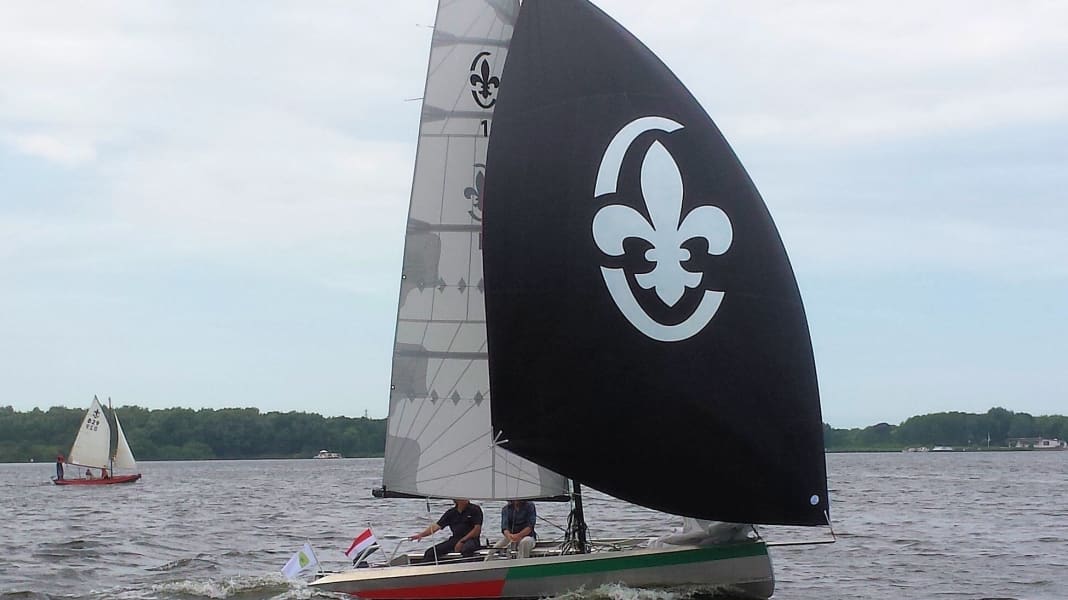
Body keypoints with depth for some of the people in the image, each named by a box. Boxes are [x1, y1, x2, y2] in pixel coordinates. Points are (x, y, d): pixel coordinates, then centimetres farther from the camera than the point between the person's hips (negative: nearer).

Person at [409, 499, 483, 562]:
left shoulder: (475, 510, -2)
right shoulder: (451, 513, 10)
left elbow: (477, 530, -9)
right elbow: (437, 526, 7)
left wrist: (462, 541, -15)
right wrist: (421, 534, -7)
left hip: (471, 540, -5)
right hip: (454, 540, 5)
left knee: (466, 549, -42)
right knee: (430, 552, -9)